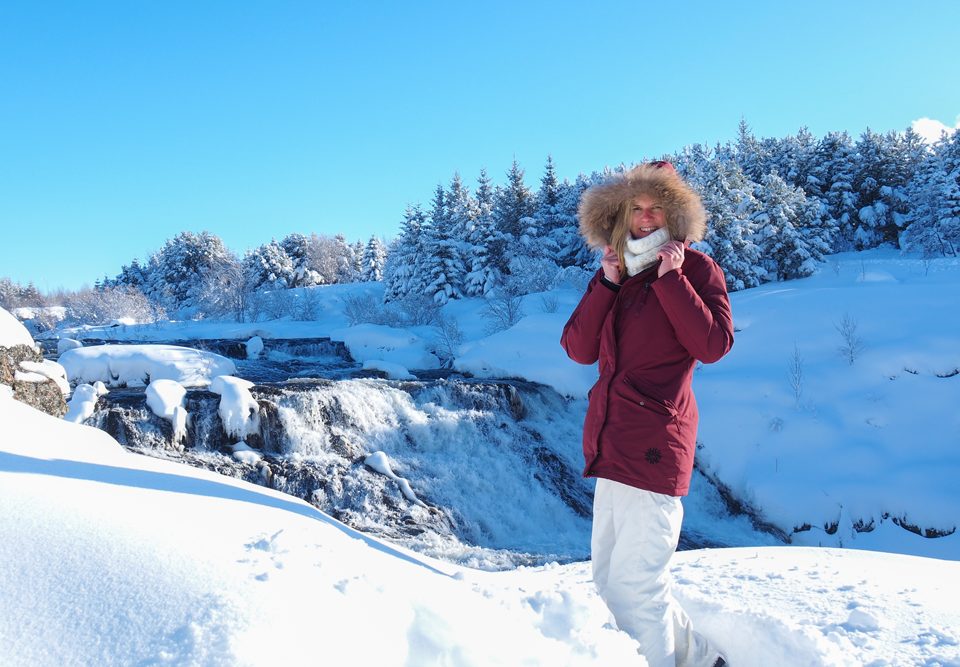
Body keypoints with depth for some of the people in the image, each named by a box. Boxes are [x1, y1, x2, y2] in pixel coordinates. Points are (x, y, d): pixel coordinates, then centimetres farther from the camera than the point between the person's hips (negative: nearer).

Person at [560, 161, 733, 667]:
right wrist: (608, 283, -3)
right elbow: (578, 349, 5)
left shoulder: (696, 267, 0)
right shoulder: (616, 272, 15)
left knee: (633, 585, -8)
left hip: (654, 440, -7)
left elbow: (713, 345, -13)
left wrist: (671, 277, -12)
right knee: (608, 579, 15)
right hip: (610, 440, 8)